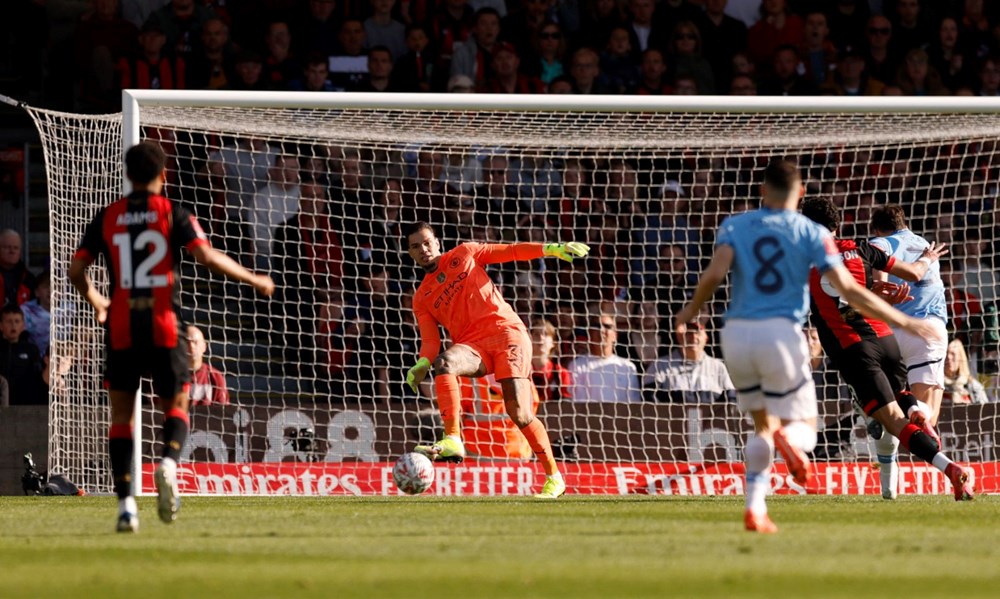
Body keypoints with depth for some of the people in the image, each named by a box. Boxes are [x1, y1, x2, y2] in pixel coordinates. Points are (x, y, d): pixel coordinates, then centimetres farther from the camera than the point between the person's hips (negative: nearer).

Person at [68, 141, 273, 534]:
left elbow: (76, 270, 7)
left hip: (122, 328, 1)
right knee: (175, 407, 15)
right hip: (165, 328, -1)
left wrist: (96, 302, 28)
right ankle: (169, 463, -17)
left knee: (121, 415, 11)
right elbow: (207, 257, -11)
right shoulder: (173, 213, -1)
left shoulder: (107, 218, 7)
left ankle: (125, 504, -1)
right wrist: (254, 280, 1)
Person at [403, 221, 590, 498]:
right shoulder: (421, 299, 16)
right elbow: (430, 340, 7)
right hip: (472, 345, 2)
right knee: (444, 362, -34)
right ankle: (452, 442, -43)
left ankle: (554, 478, -4)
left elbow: (509, 251, 14)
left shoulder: (464, 254, 14)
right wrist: (422, 364, -15)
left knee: (518, 412, -16)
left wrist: (551, 249, 2)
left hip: (505, 330, -2)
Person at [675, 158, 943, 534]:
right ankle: (790, 440, -31)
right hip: (780, 332, -3)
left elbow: (715, 274, -8)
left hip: (737, 333, 3)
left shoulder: (734, 226, 9)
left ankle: (754, 509, 4)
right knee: (803, 426, 9)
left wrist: (690, 312, 10)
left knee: (763, 425, 20)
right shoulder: (811, 233, 4)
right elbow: (848, 290, -4)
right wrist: (903, 322, 3)